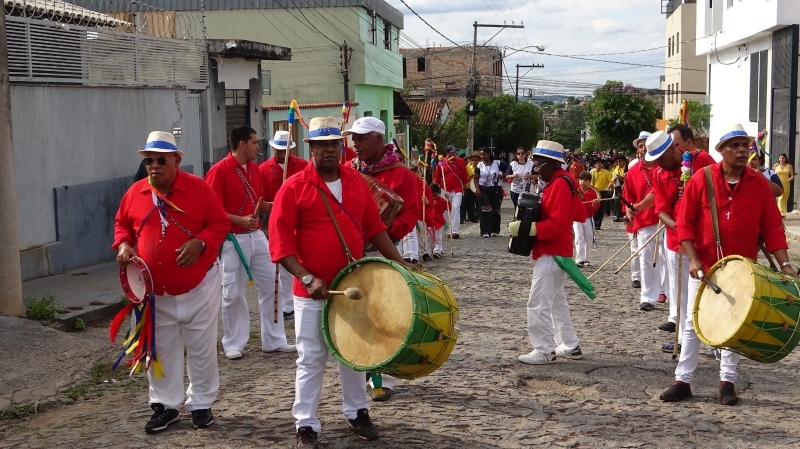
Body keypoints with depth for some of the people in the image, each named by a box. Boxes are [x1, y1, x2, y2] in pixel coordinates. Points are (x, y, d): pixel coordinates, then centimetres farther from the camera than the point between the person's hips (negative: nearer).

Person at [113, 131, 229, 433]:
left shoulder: (198, 188, -9)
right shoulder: (135, 193, 0)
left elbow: (220, 223, -6)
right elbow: (122, 225, 13)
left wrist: (200, 242, -23)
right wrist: (123, 245, -7)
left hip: (198, 286, -3)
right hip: (154, 291, 3)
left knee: (201, 348, 8)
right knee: (161, 350, 12)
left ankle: (201, 404, 23)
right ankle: (165, 405, 26)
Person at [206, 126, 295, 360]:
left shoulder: (255, 168, 9)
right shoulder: (219, 171, -13)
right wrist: (240, 220, -26)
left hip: (257, 236, 7)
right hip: (233, 239, -7)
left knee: (271, 286, 7)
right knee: (233, 293, 2)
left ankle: (274, 340, 17)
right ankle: (233, 344, 16)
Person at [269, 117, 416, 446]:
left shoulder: (356, 182, 4)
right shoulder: (293, 188, -11)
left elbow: (374, 227, 11)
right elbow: (280, 242, -14)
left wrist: (399, 263, 5)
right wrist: (307, 278, -23)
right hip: (311, 292, -4)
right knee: (311, 359, 3)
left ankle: (356, 412, 32)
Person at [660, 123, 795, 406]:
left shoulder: (759, 184, -2)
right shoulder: (701, 179, -7)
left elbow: (772, 227, -1)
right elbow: (685, 223, -6)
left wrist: (784, 264, -9)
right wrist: (693, 259, -15)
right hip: (704, 266, -1)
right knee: (693, 324, 5)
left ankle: (728, 382, 20)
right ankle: (683, 381, 13)